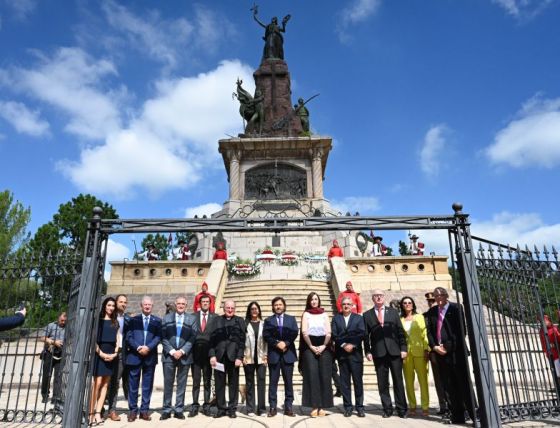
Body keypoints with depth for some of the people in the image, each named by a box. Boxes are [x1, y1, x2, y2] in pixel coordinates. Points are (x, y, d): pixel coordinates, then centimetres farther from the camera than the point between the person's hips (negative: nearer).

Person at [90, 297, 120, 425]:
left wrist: (115, 353, -6)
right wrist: (101, 353, -14)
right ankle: (91, 413, -7)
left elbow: (118, 339, 9)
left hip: (112, 355, 4)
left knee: (105, 384, 4)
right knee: (96, 383, -12)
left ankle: (98, 413, 7)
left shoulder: (115, 322, 12)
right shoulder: (98, 320, 1)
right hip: (99, 353, -4)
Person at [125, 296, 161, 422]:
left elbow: (158, 337, 0)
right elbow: (128, 337, 0)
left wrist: (148, 347, -14)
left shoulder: (157, 321, 8)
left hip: (150, 356, 1)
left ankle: (144, 410, 13)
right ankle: (133, 410, 13)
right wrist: (138, 347, -13)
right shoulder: (133, 320, 8)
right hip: (134, 355, 0)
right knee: (133, 384, 4)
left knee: (147, 385, 5)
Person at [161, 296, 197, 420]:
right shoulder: (166, 318, 7)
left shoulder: (191, 319, 4)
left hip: (184, 356, 0)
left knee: (181, 384, 5)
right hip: (169, 355, 0)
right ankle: (166, 410, 14)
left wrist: (182, 351, -12)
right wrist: (171, 351, -11)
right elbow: (163, 337, 0)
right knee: (168, 383, 4)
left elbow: (192, 338, -2)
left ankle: (179, 410, 14)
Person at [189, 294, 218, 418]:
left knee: (207, 381, 8)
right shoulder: (193, 316, 4)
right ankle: (195, 406, 13)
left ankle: (206, 406, 18)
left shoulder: (215, 317, 1)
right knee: (196, 381, 5)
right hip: (195, 352, 0)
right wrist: (190, 349, -7)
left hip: (208, 353, 0)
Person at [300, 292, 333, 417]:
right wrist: (311, 347, -9)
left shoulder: (324, 314, 12)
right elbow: (304, 332, -2)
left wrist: (323, 346, -7)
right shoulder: (306, 314, 7)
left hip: (324, 347, 2)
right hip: (309, 347, -2)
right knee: (312, 376, -5)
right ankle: (314, 406, -1)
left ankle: (322, 406, 5)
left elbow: (329, 332, 4)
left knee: (324, 376, -1)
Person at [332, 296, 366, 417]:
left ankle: (359, 407, 11)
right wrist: (344, 345, -12)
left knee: (358, 380, 1)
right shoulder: (336, 318, 9)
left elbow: (362, 334, -3)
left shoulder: (358, 318, 8)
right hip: (342, 354, 1)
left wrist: (352, 345, -13)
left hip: (355, 353, -1)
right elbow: (334, 335, -1)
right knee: (344, 381, 4)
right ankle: (348, 407, 12)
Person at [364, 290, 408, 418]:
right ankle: (387, 409, 16)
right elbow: (366, 335, 5)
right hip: (378, 352, 0)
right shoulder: (367, 315, 7)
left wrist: (403, 348, -1)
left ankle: (401, 409, 15)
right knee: (382, 383, 4)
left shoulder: (393, 311, 9)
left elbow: (400, 331, 6)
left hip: (395, 351, 0)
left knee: (398, 381, 5)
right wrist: (368, 351, -3)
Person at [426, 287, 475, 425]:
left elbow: (460, 330, -8)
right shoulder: (432, 311, 12)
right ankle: (457, 416, 12)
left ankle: (474, 414, 9)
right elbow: (429, 331, 10)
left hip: (455, 351, -4)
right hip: (440, 352, 5)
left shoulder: (455, 308, -2)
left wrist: (448, 346, -13)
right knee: (448, 386, 6)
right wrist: (434, 346, -6)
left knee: (463, 384, 0)